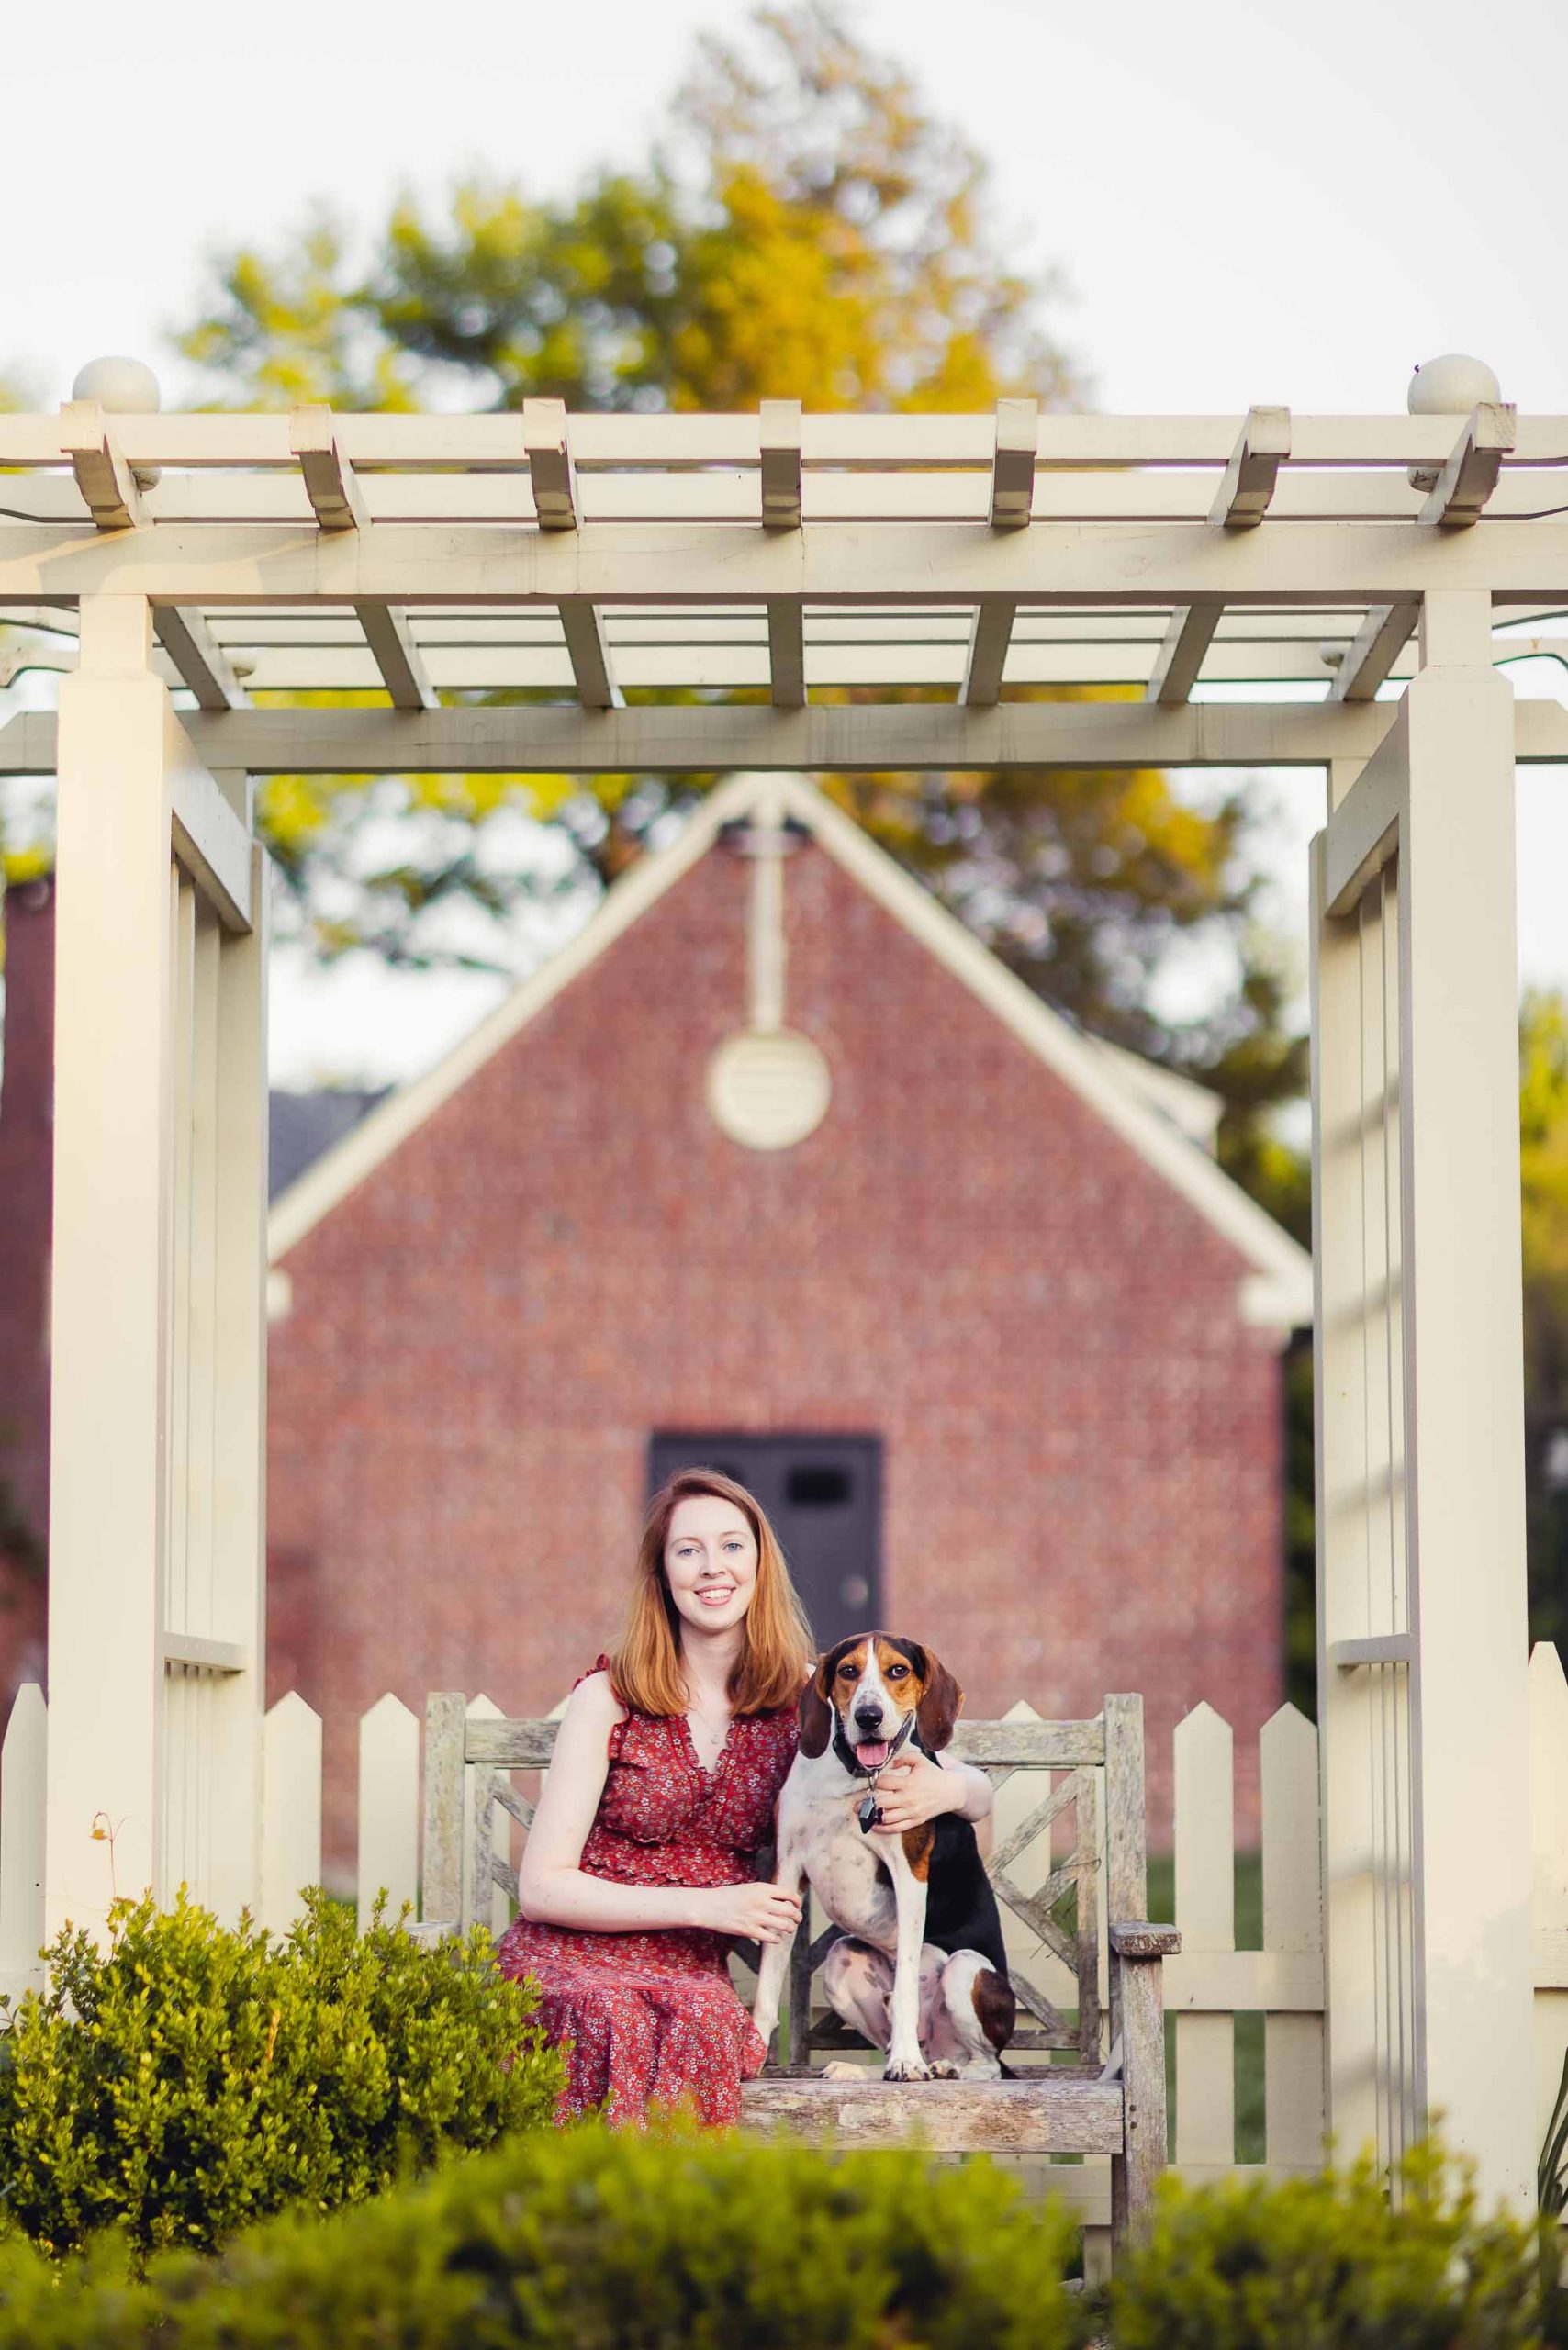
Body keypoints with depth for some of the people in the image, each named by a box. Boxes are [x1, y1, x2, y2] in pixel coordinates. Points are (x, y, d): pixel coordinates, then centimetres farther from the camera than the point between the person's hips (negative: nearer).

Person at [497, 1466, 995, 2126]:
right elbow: (542, 1885, -4)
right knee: (613, 2021, -37)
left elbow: (979, 1793, 13)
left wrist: (946, 1788, -13)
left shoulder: (802, 1698, 7)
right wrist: (705, 1904, -14)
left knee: (702, 2024, -35)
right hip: (570, 1958, -2)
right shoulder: (610, 1696, -1)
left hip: (694, 1973, 2)